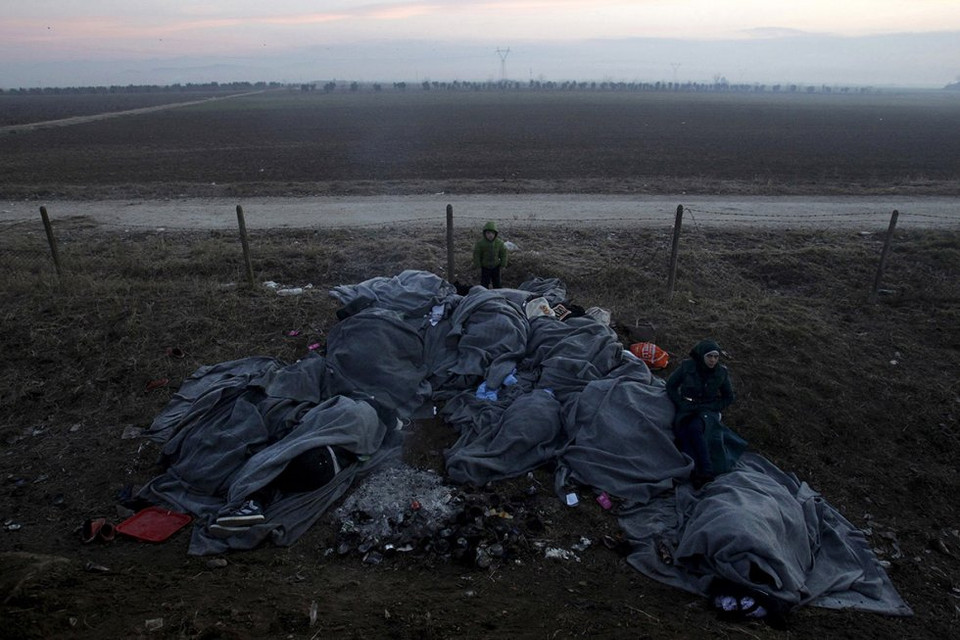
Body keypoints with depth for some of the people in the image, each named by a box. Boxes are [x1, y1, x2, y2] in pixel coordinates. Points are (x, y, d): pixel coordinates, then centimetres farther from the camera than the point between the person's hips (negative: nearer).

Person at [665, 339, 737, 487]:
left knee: (695, 428, -36)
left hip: (708, 410, -1)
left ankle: (707, 472, -35)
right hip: (687, 408, 1)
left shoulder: (721, 372, -2)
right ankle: (696, 472, -42)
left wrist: (712, 407, -5)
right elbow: (670, 386, 5)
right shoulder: (687, 366, -5)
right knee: (681, 431, -33)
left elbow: (729, 397, 10)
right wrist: (681, 404, -7)